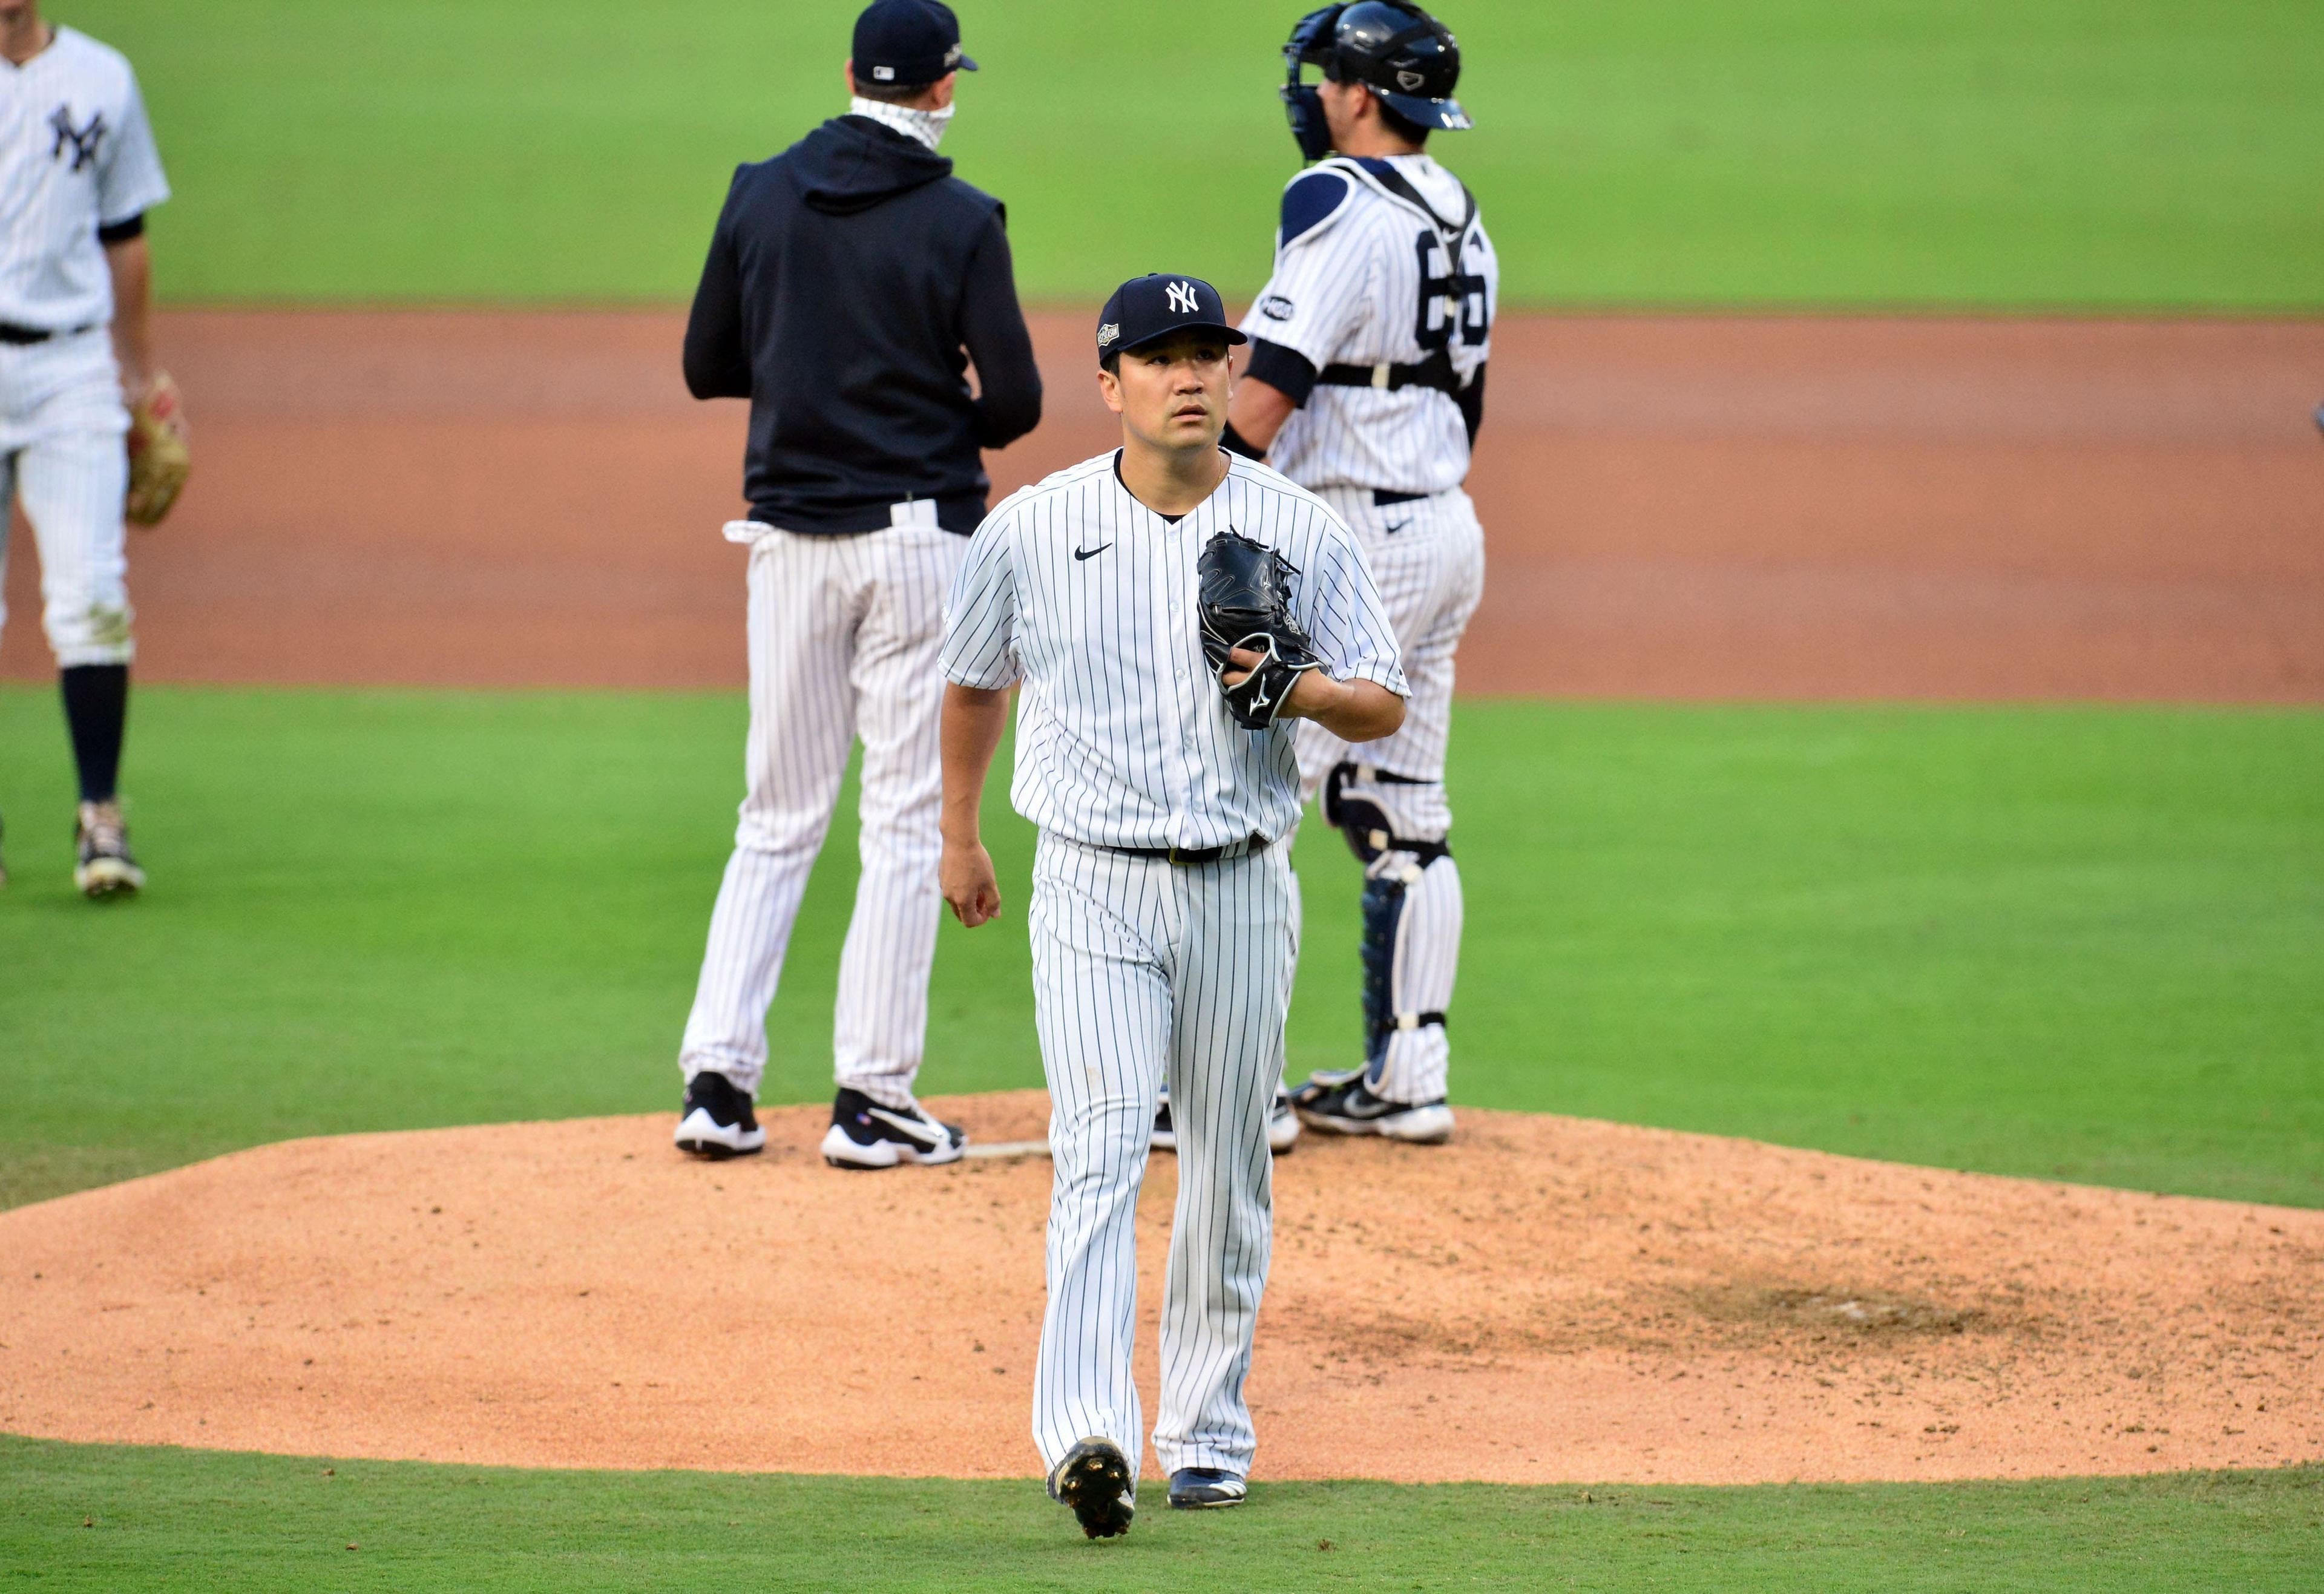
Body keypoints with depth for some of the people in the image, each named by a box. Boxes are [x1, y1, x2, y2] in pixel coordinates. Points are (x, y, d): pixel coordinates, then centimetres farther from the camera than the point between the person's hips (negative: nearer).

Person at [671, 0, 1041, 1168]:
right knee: (906, 822, 2)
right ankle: (872, 1098, 0)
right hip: (918, 534, -4)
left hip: (788, 537, 4)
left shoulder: (761, 195, 2)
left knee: (777, 818, 12)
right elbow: (1014, 401, -9)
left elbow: (707, 365, 8)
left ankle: (717, 1081, 4)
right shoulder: (960, 220, -8)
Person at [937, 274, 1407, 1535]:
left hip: (1240, 889, 2)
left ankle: (1208, 1432, 23)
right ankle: (1089, 1439, -28)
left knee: (1229, 1169, 9)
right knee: (1100, 1149, -16)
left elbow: (1385, 707, 5)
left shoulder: (1299, 532, 0)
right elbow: (974, 682, 17)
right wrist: (958, 837, 22)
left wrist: (1297, 688, -16)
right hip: (1093, 886, -2)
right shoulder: (1030, 531, 0)